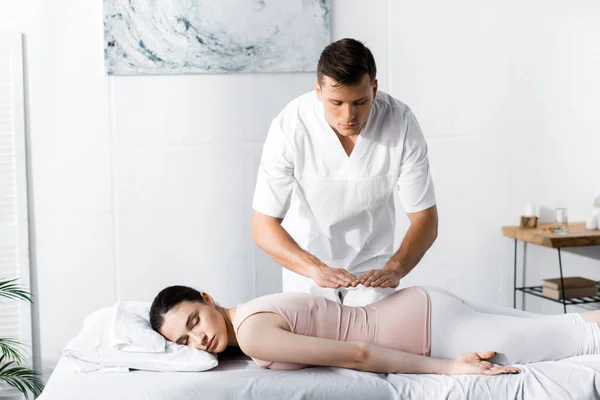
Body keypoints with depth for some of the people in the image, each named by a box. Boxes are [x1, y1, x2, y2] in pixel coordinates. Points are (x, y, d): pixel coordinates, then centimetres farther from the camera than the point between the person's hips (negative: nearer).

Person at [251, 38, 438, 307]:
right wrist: (316, 269, -41)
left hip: (372, 263, 1)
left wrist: (395, 269, -38)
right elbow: (263, 226, -25)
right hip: (305, 261, -1)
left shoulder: (401, 123, -24)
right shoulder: (290, 126, -28)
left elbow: (425, 218, -19)